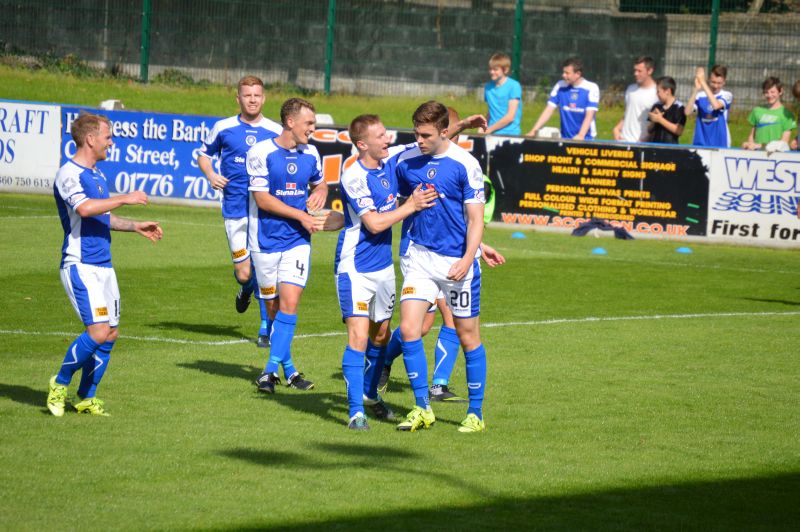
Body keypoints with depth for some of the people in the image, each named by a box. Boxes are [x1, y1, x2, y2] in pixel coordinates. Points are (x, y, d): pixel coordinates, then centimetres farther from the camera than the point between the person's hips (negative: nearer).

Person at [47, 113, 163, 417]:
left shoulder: (97, 176, 18)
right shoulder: (69, 174, -12)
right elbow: (84, 208, -31)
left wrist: (136, 227, 26)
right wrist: (126, 199, -24)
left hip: (103, 266, 9)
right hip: (80, 265, -9)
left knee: (110, 334, 6)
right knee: (98, 332, -17)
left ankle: (86, 397, 15)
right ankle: (60, 384, 1)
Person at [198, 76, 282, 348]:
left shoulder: (276, 131, 3)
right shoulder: (223, 128, 4)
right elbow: (204, 153, 19)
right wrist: (211, 175, -1)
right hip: (235, 210, 0)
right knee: (244, 273, -2)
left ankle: (266, 327, 4)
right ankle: (246, 288, 36)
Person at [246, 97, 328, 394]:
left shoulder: (310, 154, 6)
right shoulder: (261, 153, -10)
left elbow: (320, 183, 26)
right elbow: (262, 198, -13)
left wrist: (319, 193, 2)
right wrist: (301, 215, -14)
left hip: (297, 240, 3)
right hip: (265, 240, -3)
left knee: (289, 302, -12)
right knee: (273, 305, 6)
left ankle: (272, 369, -11)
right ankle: (287, 366, 21)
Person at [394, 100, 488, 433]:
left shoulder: (465, 165, -11)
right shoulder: (406, 162, 1)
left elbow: (476, 219, -9)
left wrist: (467, 259, -20)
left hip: (456, 261, -3)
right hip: (420, 256, 3)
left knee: (468, 336, 4)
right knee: (408, 328, -9)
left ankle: (475, 413, 15)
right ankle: (422, 408, 1)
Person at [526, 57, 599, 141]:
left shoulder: (591, 88, -7)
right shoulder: (560, 86, 2)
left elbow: (589, 115, -15)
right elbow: (549, 110, 2)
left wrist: (581, 135, -30)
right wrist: (534, 130, -9)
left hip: (585, 139, -3)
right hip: (565, 138, 3)